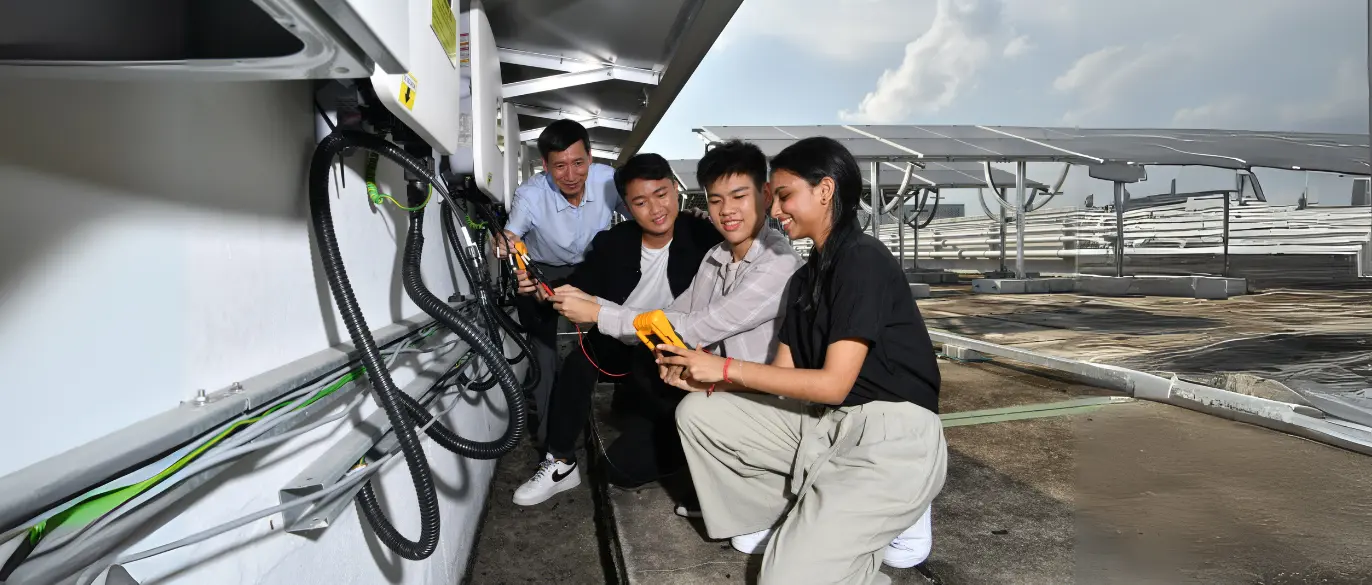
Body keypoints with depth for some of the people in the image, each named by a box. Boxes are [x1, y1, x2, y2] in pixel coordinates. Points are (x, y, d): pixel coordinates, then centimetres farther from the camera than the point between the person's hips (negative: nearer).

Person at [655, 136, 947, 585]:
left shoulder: (863, 260, -14)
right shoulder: (804, 278, 13)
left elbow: (833, 383, -18)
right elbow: (782, 374, 10)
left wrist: (726, 368, -14)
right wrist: (703, 378, -5)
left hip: (893, 438, -9)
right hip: (825, 423, 9)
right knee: (697, 413, 0)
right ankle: (793, 521, 7)